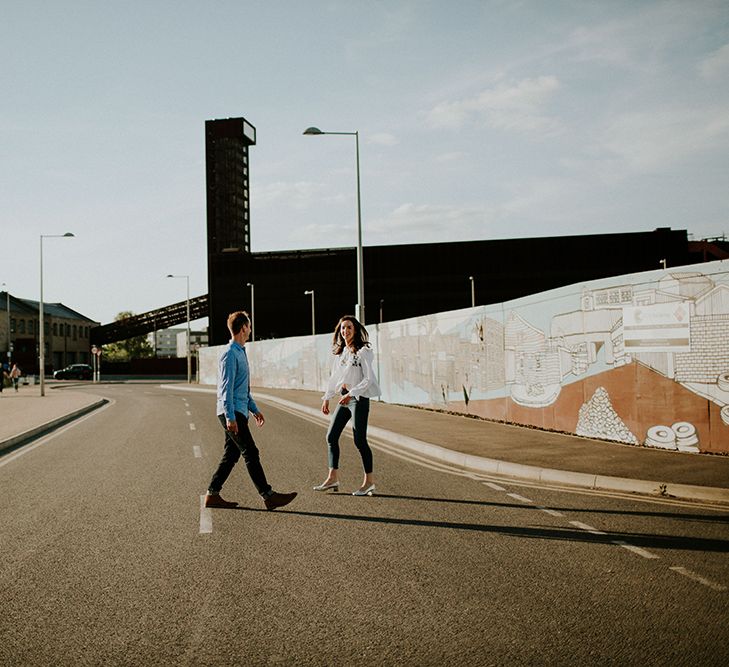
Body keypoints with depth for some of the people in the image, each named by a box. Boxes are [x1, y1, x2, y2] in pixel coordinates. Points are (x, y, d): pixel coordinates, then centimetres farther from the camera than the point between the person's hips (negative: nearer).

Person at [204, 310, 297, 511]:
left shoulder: (241, 353, 18)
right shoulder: (230, 354, -13)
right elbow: (226, 387, -18)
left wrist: (255, 409, 24)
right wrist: (230, 417, -22)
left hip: (239, 412, 10)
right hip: (232, 412, -10)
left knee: (231, 454, 10)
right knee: (250, 453, -10)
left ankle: (212, 495, 15)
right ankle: (268, 496, -10)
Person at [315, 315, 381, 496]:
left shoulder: (362, 351, -10)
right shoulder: (340, 352, 12)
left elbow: (369, 379, -15)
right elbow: (334, 377, 20)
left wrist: (351, 394, -21)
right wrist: (327, 398, 15)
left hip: (359, 399, -8)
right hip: (343, 399, 8)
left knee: (360, 440, -6)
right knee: (331, 437, 6)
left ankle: (369, 481, 5)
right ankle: (332, 478, 13)